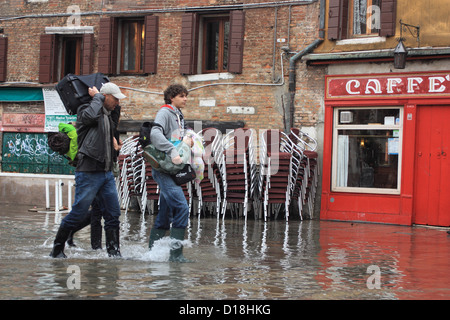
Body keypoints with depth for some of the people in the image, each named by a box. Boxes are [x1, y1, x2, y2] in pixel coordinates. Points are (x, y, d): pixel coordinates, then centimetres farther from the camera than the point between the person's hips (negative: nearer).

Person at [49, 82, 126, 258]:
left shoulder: (108, 116, 20)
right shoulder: (85, 110, -4)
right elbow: (90, 116, -30)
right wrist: (97, 97, -17)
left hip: (106, 173, 8)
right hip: (88, 173, -8)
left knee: (113, 213, 3)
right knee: (78, 212, -5)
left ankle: (113, 251, 10)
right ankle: (57, 248, 8)